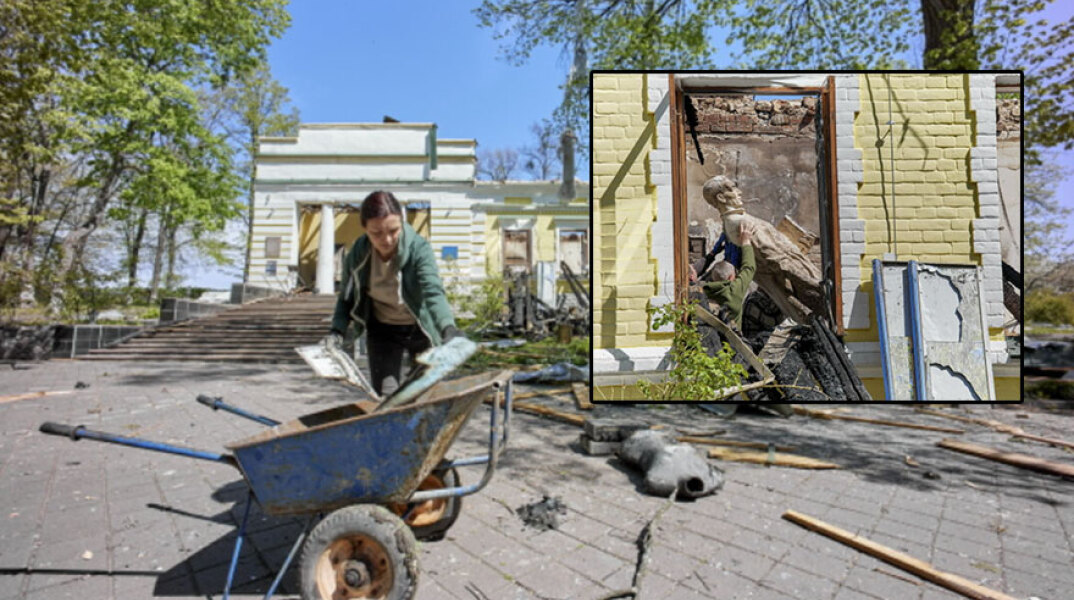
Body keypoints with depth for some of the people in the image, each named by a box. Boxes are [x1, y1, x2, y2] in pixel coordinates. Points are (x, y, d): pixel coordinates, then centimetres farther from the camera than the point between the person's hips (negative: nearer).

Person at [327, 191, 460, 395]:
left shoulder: (419, 248, -26)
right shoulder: (357, 255, -15)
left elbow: (434, 292, -40)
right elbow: (347, 297, 0)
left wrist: (448, 328, -57)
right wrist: (337, 331, -16)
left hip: (420, 328, -2)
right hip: (382, 330, 2)